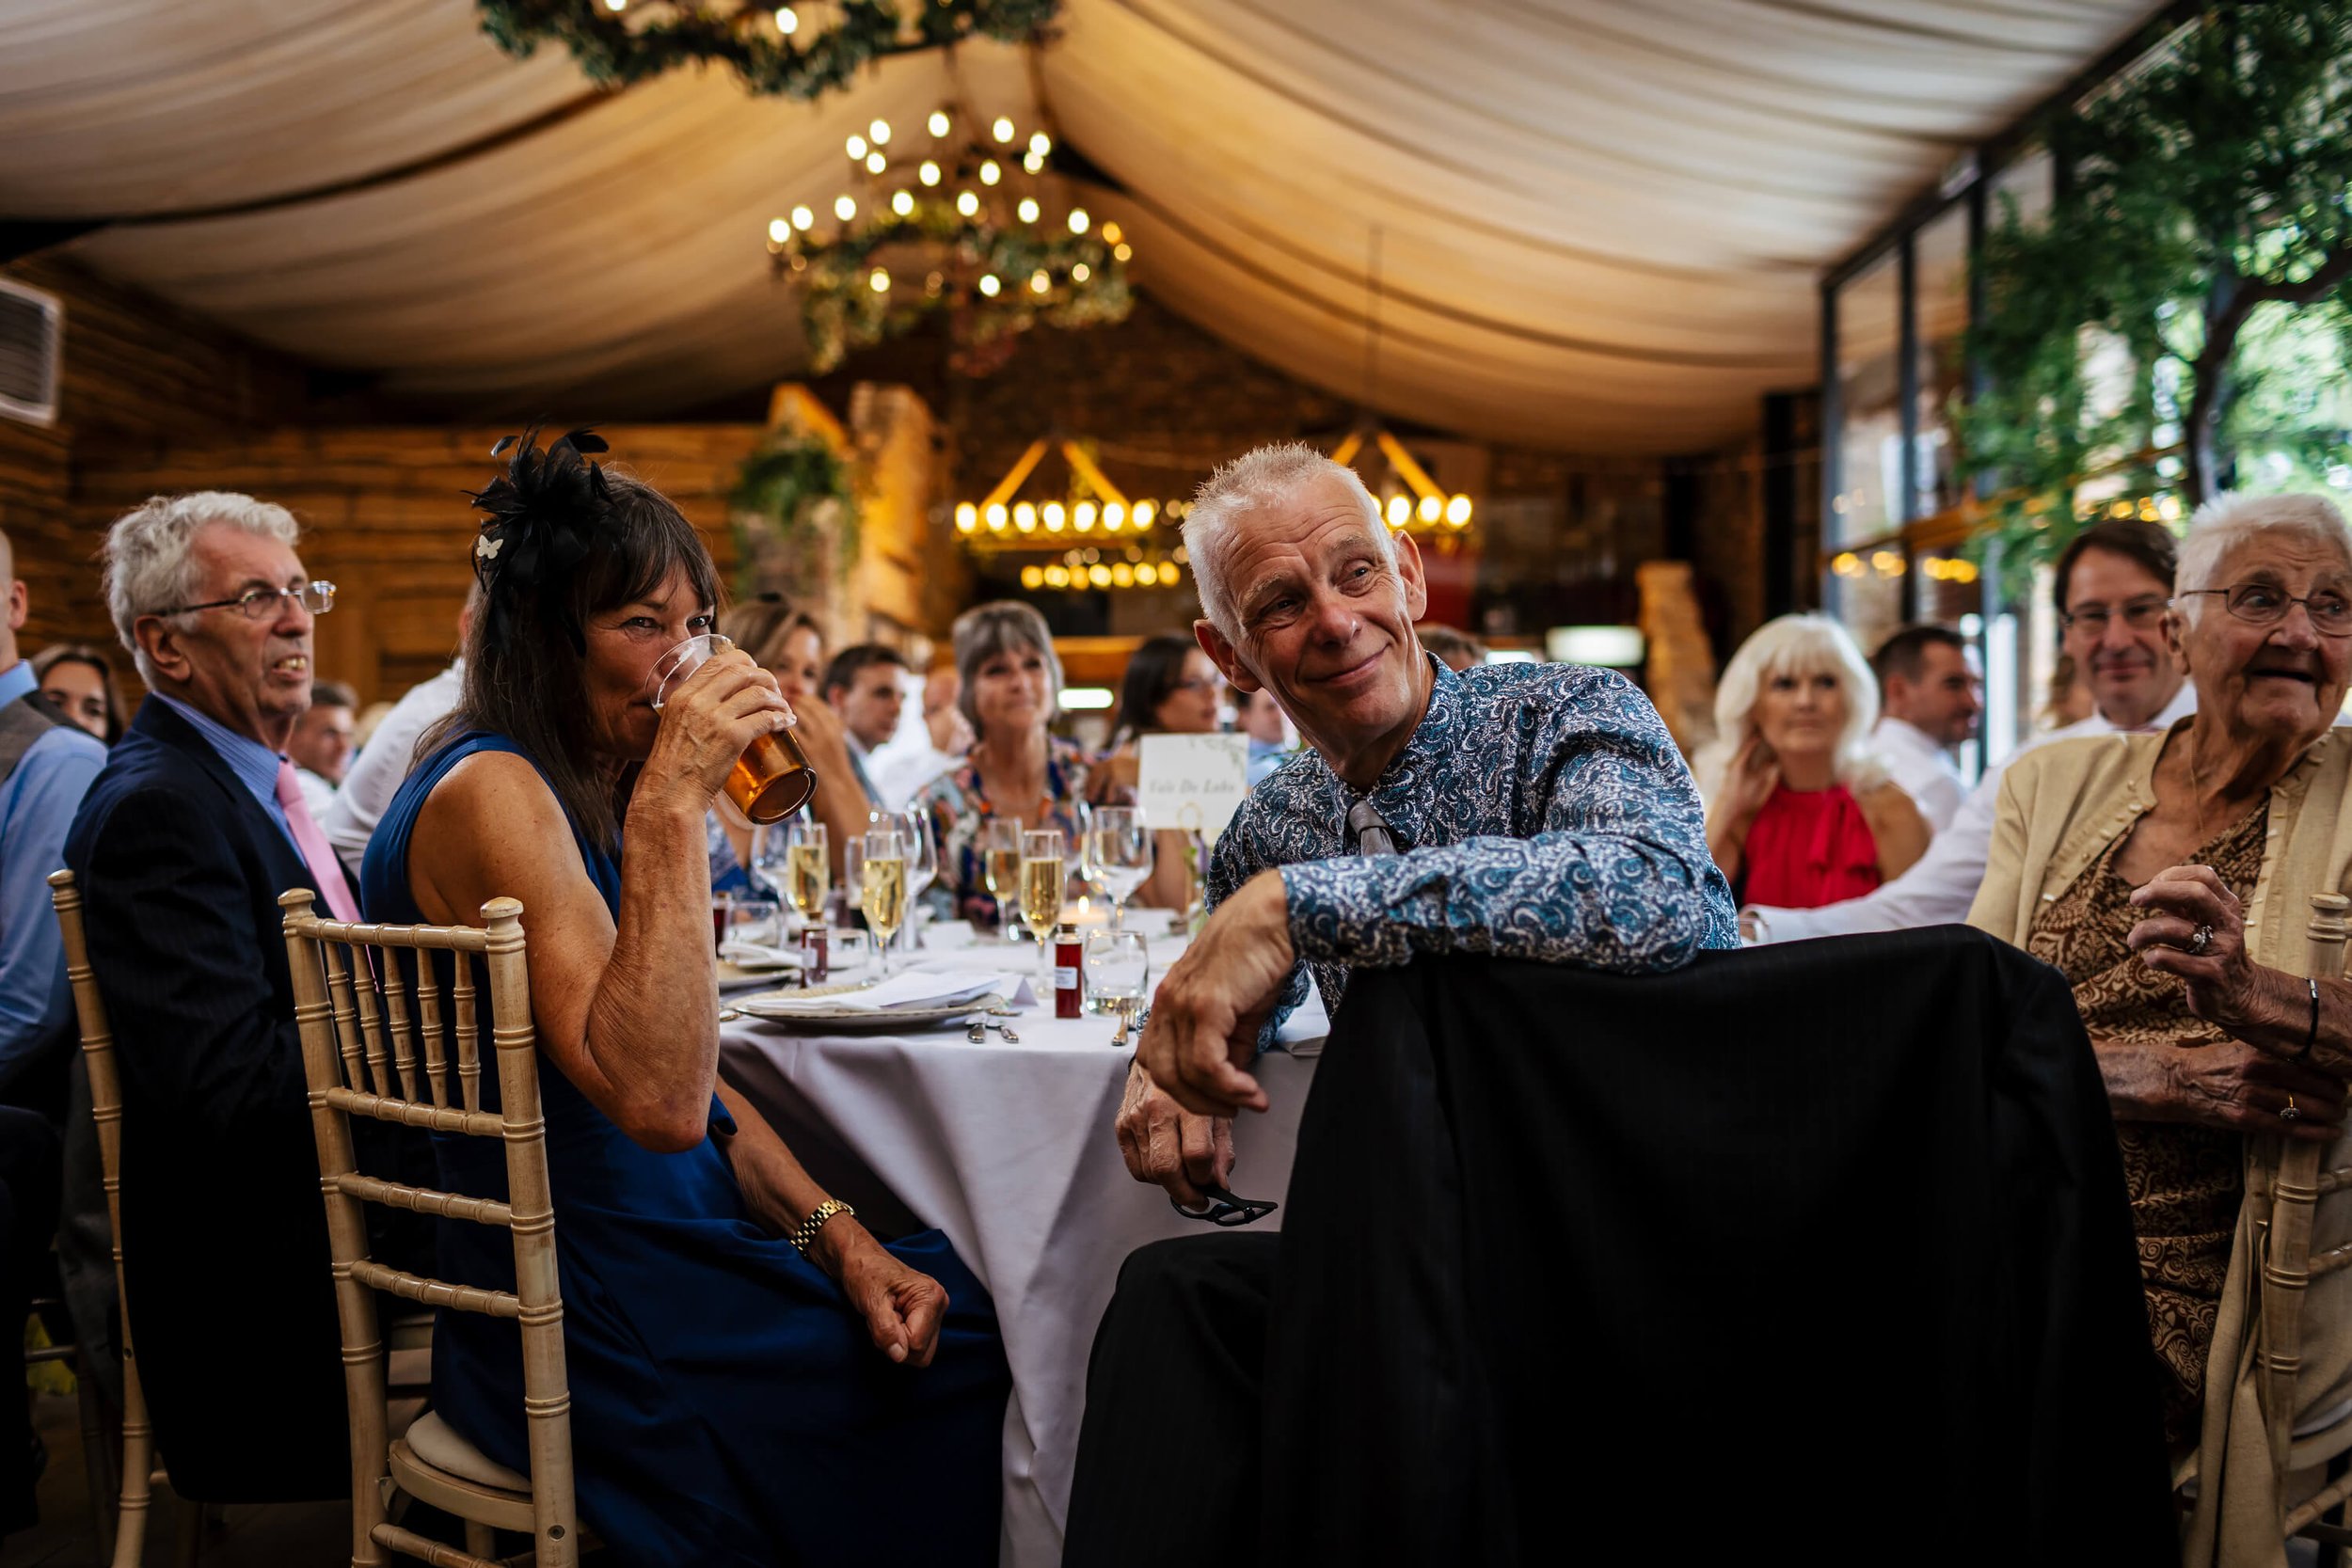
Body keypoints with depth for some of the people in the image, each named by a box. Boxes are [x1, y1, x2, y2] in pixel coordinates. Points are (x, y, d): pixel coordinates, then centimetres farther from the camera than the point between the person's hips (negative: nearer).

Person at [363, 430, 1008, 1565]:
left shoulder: (584, 791, 12)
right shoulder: (493, 792, -18)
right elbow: (658, 1102, -29)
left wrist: (840, 1236, 1)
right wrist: (674, 804, -28)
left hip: (673, 1250, 9)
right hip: (597, 1330, -9)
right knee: (991, 1367, -8)